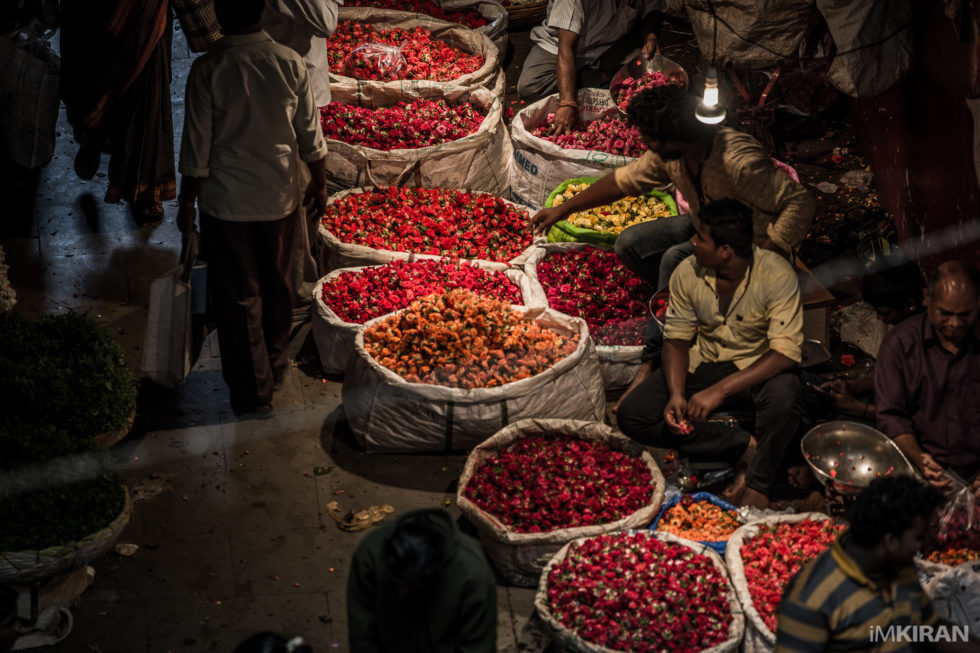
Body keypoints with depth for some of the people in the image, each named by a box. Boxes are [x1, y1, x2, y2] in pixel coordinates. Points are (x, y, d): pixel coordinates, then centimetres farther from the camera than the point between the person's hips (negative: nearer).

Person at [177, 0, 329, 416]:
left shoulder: (207, 70, -17)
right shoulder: (290, 63, -9)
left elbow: (196, 148, -12)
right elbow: (310, 137, -2)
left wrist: (187, 203, 0)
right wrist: (320, 185, 13)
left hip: (226, 203, -3)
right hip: (279, 197, 3)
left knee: (238, 296, 8)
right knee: (276, 284, 22)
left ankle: (252, 394, 15)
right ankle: (275, 365, 41)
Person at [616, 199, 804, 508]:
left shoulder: (775, 275, -23)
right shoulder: (687, 273, -11)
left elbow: (785, 352, -27)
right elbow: (676, 338, -1)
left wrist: (720, 390, -34)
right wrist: (676, 394, -20)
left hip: (758, 366, -4)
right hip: (703, 363, 4)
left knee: (782, 396, -40)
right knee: (631, 415, -15)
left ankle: (757, 485, -16)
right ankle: (744, 447, -15)